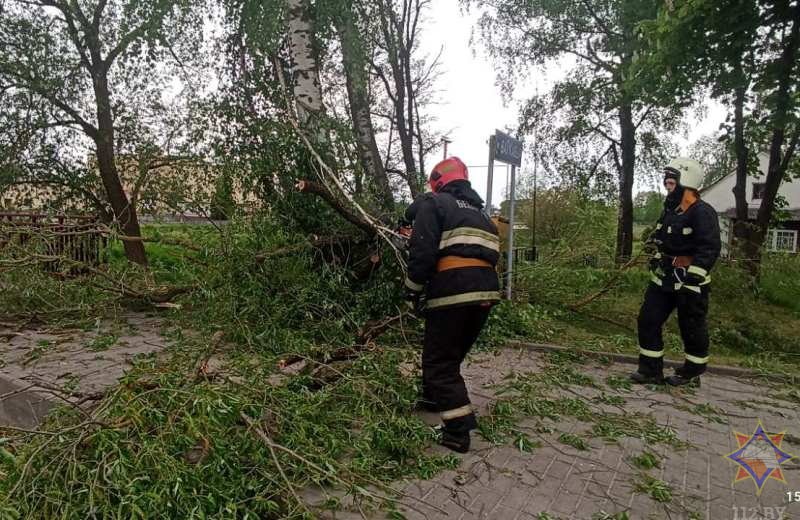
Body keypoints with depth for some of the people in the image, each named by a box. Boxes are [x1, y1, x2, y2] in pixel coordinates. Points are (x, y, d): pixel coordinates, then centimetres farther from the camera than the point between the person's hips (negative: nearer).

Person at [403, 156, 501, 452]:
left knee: (440, 361, 3)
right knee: (452, 354, 23)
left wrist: (413, 289, 2)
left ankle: (459, 431, 1)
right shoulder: (477, 211, 27)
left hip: (453, 291, -7)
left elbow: (422, 251, -8)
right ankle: (433, 397, 41)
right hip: (486, 290, 8)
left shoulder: (432, 203, 4)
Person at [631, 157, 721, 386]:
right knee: (648, 321, 5)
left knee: (692, 328, 7)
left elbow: (709, 250, -22)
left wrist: (692, 280, -26)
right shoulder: (670, 210, 12)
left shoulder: (702, 213, -16)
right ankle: (651, 370, 14)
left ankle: (692, 373, 26)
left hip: (690, 282, -8)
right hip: (664, 279, 9)